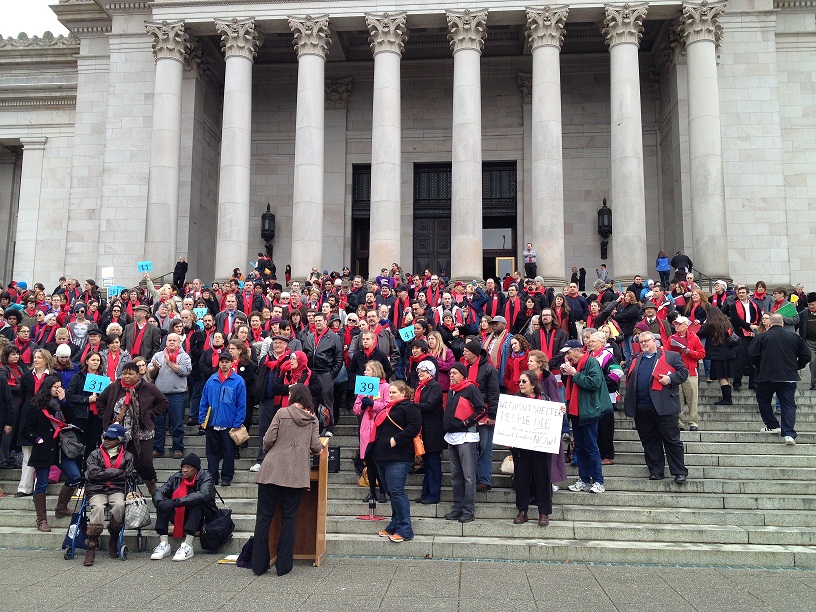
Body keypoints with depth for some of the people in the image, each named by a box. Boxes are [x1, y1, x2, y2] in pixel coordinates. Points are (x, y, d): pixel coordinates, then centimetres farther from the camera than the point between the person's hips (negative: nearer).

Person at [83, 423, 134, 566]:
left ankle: (114, 541, -9)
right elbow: (93, 474, -4)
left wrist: (104, 474, -4)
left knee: (119, 506, -33)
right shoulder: (95, 454, 13)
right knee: (98, 507, -33)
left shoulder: (127, 456, 15)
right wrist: (117, 472, -4)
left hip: (116, 490, 0)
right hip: (96, 490, 0)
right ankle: (91, 548, -27)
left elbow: (128, 476, 5)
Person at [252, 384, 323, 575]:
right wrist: (320, 445, 23)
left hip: (272, 470, -2)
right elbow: (316, 446, 1)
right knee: (289, 518, 9)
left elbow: (268, 439, -4)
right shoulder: (312, 419, 5)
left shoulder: (282, 413, -1)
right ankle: (283, 565, 9)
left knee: (264, 517, 6)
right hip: (296, 474, 2)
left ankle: (259, 564, 9)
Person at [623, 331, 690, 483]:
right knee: (649, 442, 10)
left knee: (672, 441, -1)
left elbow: (683, 372, 0)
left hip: (664, 407, -5)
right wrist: (629, 404, 10)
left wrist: (670, 379, -17)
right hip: (641, 409, 5)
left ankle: (680, 472, 6)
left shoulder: (671, 356, 5)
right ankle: (656, 471, 19)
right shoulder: (636, 360, 19)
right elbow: (630, 381, 21)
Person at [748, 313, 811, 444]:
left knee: (763, 401, 18)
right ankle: (789, 433, -7)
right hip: (789, 378, 2)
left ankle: (772, 426, 17)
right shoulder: (795, 337, 5)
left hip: (767, 377, -2)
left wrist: (760, 367, 10)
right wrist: (795, 368, 20)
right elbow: (806, 356, 7)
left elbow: (752, 355, -7)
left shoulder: (762, 337, -4)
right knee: (788, 404, 3)